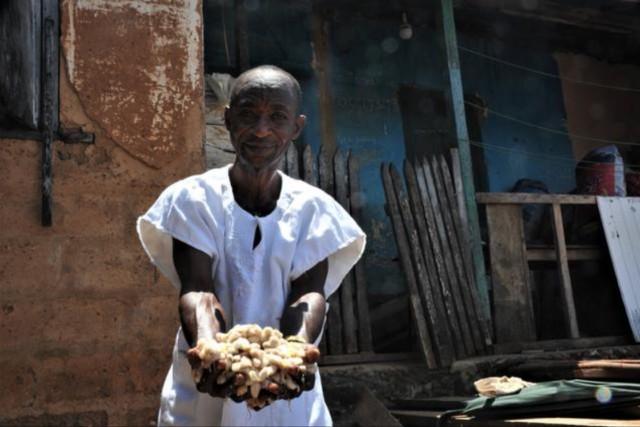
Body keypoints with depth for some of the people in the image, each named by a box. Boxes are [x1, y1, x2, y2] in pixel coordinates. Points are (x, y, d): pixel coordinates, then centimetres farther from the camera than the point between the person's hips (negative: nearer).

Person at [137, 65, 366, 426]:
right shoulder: (194, 198, -5)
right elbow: (197, 290, -15)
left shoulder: (313, 207, -1)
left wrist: (298, 349, -32)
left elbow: (309, 292, -12)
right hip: (205, 388, -1)